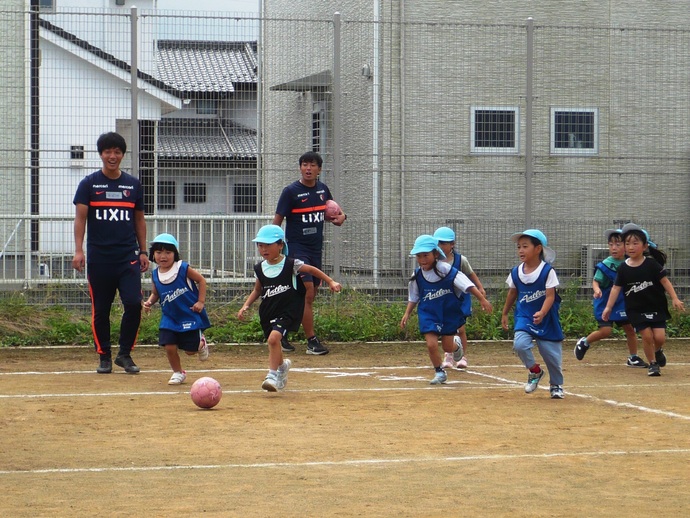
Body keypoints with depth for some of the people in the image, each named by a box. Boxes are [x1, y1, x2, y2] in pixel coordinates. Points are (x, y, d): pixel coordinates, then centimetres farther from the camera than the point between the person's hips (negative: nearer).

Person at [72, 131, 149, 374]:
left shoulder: (133, 184, 10)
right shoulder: (89, 184, 3)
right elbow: (80, 217, -2)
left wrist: (143, 251, 11)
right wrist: (78, 250, -12)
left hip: (128, 257, 1)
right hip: (98, 258, -1)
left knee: (134, 304, -11)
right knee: (100, 310, 4)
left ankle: (125, 354, 4)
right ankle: (104, 356, 16)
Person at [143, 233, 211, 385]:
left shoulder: (183, 268, -15)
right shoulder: (155, 275, -2)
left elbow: (201, 280, -6)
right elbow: (155, 293, 12)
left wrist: (201, 301, -12)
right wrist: (149, 302, -9)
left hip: (190, 315, -3)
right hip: (170, 317, 3)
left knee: (190, 350, 0)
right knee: (169, 347, -7)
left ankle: (201, 343, 37)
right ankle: (178, 373, 18)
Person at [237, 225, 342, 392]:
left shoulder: (290, 265, -7)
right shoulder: (260, 268, 6)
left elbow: (312, 270, 4)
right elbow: (257, 290, 19)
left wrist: (330, 282, 3)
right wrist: (246, 305, 7)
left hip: (287, 311, -6)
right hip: (267, 312, 6)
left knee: (274, 337, -27)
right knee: (273, 343, 15)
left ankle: (273, 374, -20)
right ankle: (282, 365, 48)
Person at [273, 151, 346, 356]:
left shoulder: (322, 189, 8)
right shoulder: (291, 191, -9)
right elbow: (278, 220, -8)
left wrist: (341, 216, 3)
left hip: (316, 248, 7)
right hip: (297, 248, -7)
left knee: (308, 296, 10)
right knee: (307, 293, -12)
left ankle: (283, 334, 22)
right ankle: (312, 341, -7)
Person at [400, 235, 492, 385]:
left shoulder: (446, 270, -17)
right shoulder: (417, 275, -5)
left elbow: (467, 284, -21)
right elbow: (413, 297, 10)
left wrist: (482, 299, -27)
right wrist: (407, 313, 1)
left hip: (449, 312, -2)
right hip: (428, 314, 2)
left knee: (447, 347, 3)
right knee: (431, 344, -13)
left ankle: (457, 348, 43)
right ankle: (439, 372, 10)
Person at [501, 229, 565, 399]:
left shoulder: (547, 271, -12)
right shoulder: (516, 272, 1)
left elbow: (550, 296, -17)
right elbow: (512, 293, 16)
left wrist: (542, 313, -32)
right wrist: (504, 314, 22)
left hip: (546, 319, -3)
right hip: (524, 317, 3)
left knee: (552, 353, 2)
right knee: (519, 344, -21)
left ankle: (556, 385, 26)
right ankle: (535, 371, 6)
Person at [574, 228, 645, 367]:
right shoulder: (605, 265, -16)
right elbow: (596, 281, -16)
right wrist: (597, 290, -35)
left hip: (622, 304, 5)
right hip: (605, 303, -5)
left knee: (630, 328, 7)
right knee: (605, 331, -12)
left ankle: (633, 358, 21)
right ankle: (584, 342, 14)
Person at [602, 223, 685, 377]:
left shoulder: (652, 264, -8)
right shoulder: (623, 268, -3)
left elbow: (665, 281, -7)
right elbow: (616, 288, 0)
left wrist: (675, 298, -14)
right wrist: (608, 307, -4)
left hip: (656, 307, -1)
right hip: (636, 309, 1)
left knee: (659, 337, -8)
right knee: (647, 335, -10)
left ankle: (658, 351, 28)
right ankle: (653, 364, 11)